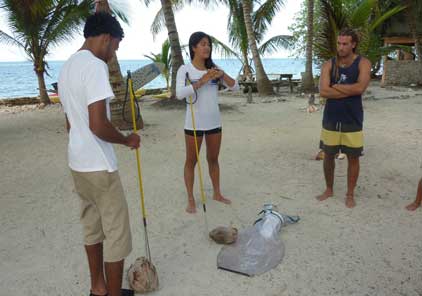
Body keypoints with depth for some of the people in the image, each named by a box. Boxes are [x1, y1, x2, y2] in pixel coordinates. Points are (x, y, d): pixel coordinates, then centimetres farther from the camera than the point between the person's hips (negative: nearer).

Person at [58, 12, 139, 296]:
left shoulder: (67, 67, 12)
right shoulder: (95, 66, -18)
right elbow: (98, 125, -26)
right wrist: (127, 139, -8)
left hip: (78, 163, 10)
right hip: (99, 166, -9)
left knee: (92, 227, 19)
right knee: (117, 234, 4)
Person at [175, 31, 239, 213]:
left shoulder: (214, 68, 6)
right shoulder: (185, 70, -8)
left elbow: (235, 87, 2)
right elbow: (179, 94, -23)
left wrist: (222, 75, -16)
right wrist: (202, 81, -29)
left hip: (214, 122, 5)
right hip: (194, 123, -4)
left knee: (213, 159, 17)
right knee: (191, 161, 7)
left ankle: (217, 193, 32)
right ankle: (191, 199, 18)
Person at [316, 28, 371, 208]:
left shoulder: (363, 63, -4)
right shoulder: (329, 65, 0)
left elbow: (360, 87, -22)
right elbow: (323, 91, -14)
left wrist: (335, 86, -12)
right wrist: (350, 91, -16)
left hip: (352, 120, -2)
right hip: (330, 119, 2)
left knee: (353, 158, 7)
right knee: (328, 156, 11)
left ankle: (350, 194, 23)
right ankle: (329, 190, 30)